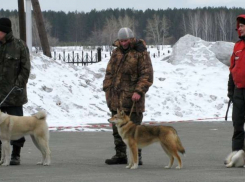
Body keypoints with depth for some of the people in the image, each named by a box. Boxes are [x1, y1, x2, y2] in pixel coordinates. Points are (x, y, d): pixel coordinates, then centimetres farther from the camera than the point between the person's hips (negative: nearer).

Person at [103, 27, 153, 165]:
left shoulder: (141, 53, -6)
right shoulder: (117, 52, 13)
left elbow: (147, 75, -11)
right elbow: (110, 72, 17)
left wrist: (139, 91, -20)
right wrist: (107, 89, 7)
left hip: (132, 98, -6)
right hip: (116, 99, 6)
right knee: (117, 129, 10)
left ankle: (137, 156, 4)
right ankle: (120, 155, 18)